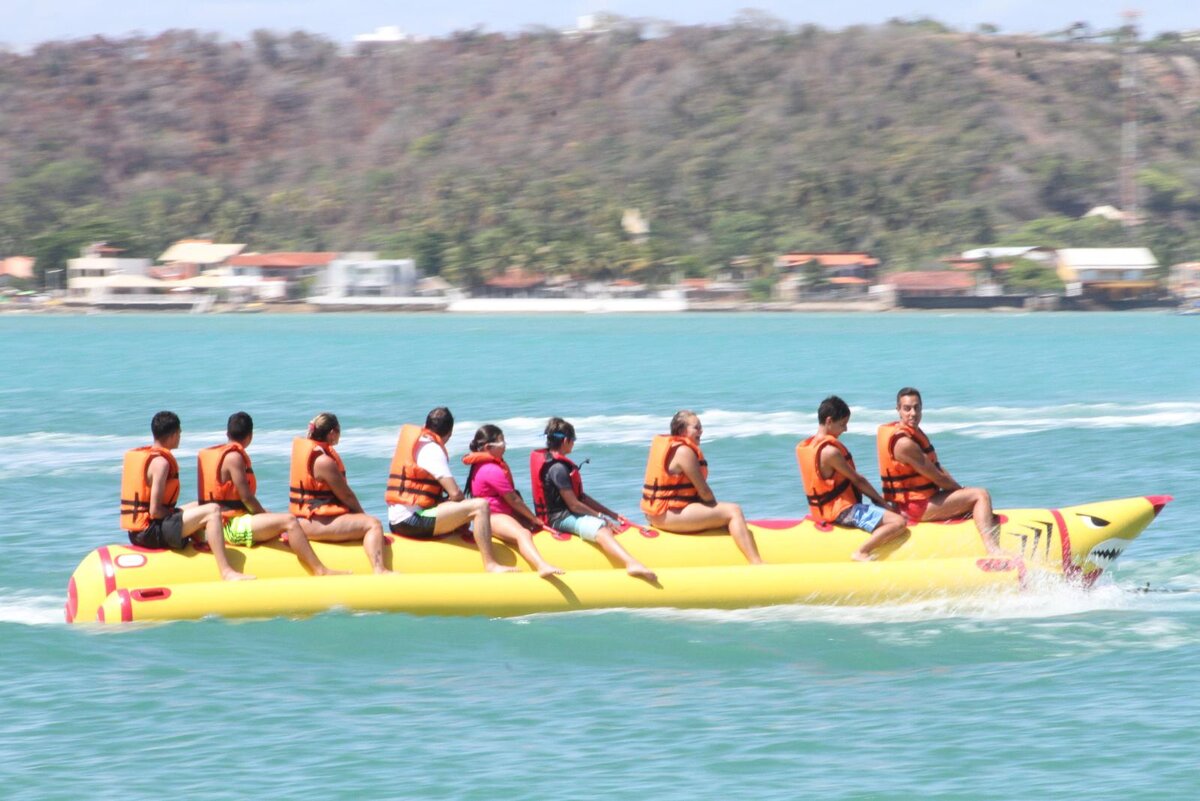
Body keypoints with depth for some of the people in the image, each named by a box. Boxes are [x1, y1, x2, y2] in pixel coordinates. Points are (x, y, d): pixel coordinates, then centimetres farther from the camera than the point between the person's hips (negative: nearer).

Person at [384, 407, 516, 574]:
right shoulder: (432, 450, -11)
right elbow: (455, 494, -16)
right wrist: (466, 502, 5)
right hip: (413, 520, -10)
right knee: (480, 506, -19)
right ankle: (490, 565, -22)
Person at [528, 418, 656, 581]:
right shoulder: (558, 468, -15)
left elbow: (581, 496, 19)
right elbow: (574, 504, -17)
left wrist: (612, 514, 14)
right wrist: (601, 517, -7)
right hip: (562, 518, -12)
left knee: (618, 525, 8)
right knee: (601, 530, -36)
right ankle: (631, 563, -61)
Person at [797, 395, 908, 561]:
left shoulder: (805, 447, 10)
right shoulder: (830, 452, -20)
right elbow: (857, 480, -12)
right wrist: (880, 500, 1)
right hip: (843, 510, -10)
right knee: (898, 522, -23)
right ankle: (861, 553, -22)